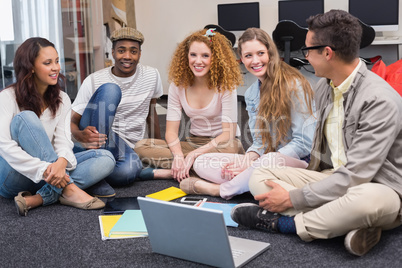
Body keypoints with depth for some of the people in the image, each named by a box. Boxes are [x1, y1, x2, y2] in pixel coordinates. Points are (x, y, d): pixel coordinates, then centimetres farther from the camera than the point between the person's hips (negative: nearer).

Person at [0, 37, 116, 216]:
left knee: (106, 159, -15)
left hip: (50, 174, 5)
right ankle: (68, 189, -31)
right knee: (26, 118, -27)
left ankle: (37, 199, -31)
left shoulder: (62, 100, 7)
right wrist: (43, 169, -33)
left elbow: (64, 140, -6)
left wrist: (61, 162, -31)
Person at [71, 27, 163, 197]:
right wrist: (80, 135, -30)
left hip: (125, 148, 1)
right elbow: (71, 122, -6)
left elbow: (151, 113, 18)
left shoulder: (151, 76, 4)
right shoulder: (94, 80, -5)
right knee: (109, 90, -30)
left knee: (129, 170, -39)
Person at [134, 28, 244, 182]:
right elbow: (171, 130, -6)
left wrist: (194, 154, -26)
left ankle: (165, 172, -29)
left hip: (220, 144, -3)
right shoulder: (178, 85, -3)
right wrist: (178, 155, -27)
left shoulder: (226, 85, -13)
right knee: (142, 146, -15)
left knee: (229, 149, -41)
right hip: (193, 142, 3)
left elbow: (228, 133, -17)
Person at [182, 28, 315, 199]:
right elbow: (260, 142, 12)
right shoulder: (251, 94, 12)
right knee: (201, 162, -5)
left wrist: (254, 164, -19)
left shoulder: (294, 85, -11)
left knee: (271, 160, -41)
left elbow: (304, 143, -14)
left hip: (298, 162, -6)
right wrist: (246, 159, -12)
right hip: (262, 161, 6)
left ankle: (219, 189, -17)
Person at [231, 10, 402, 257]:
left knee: (366, 199, -43)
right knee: (259, 178, -7)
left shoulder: (380, 101, -23)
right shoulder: (324, 87, 4)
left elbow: (356, 176, -26)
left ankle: (283, 223, -18)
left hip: (378, 188, -7)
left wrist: (293, 198, -22)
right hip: (332, 179, 7)